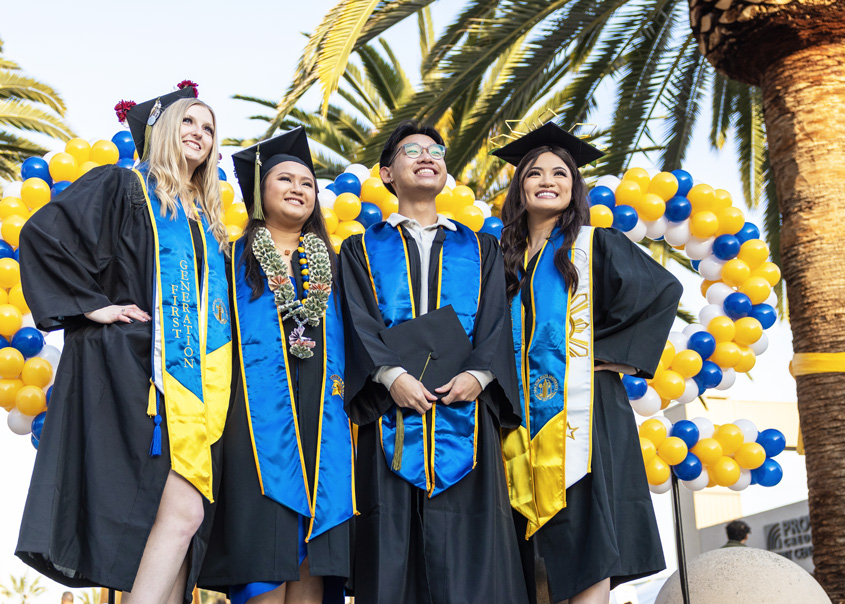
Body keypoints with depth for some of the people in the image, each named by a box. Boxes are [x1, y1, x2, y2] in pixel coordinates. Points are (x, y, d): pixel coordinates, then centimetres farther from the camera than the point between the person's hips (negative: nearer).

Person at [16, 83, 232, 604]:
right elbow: (42, 233, -8)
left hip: (197, 381, 7)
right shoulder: (123, 188, 4)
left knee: (179, 519, -2)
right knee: (181, 512, -20)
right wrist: (92, 305, -11)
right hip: (135, 371, -7)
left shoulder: (206, 220, 25)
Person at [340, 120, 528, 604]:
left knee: (466, 553, -5)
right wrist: (392, 374, -16)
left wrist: (479, 373, -11)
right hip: (393, 410, -1)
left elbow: (497, 320, 8)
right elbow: (359, 322, 2)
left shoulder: (480, 249, 21)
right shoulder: (363, 250, 16)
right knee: (392, 551, -6)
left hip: (464, 405, 1)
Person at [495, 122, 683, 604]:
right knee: (538, 561, 2)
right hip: (525, 418, 5)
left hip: (582, 409, -4)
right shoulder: (507, 260, 19)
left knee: (587, 553, -12)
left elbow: (663, 289, -4)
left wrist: (615, 352, -8)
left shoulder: (593, 245, 6)